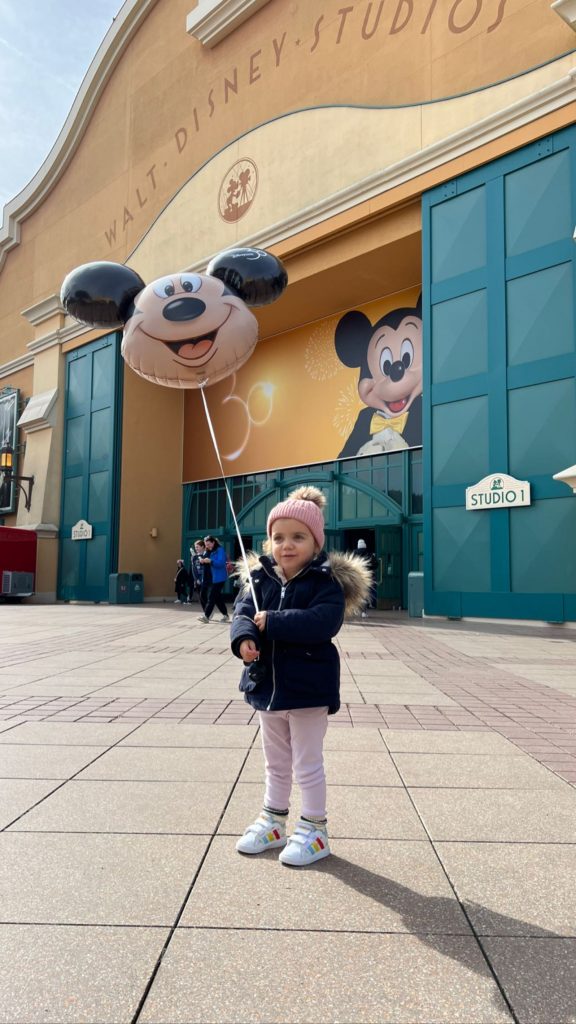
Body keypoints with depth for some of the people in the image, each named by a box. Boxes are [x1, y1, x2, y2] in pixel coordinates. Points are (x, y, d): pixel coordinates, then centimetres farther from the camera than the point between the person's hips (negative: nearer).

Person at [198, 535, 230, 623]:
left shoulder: (220, 550, -10)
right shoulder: (209, 551, 14)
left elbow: (221, 563, -21)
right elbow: (209, 565, 17)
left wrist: (210, 561, -30)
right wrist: (204, 562, -5)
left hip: (219, 578, -9)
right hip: (213, 577, 9)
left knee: (212, 596, -12)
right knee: (217, 596, 12)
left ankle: (206, 616, -14)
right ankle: (225, 615, 22)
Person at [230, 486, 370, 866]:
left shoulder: (327, 580, -14)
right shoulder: (261, 577, 3)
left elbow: (323, 621, -29)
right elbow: (243, 612, -4)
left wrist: (272, 622, -28)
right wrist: (244, 637, -26)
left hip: (307, 687, -6)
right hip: (267, 683, 6)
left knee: (307, 764, 7)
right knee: (276, 763, 22)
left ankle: (315, 829, 25)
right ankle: (273, 822, 39)